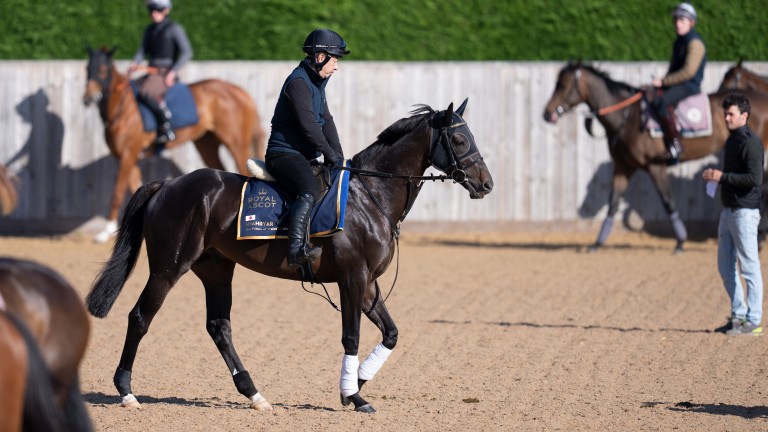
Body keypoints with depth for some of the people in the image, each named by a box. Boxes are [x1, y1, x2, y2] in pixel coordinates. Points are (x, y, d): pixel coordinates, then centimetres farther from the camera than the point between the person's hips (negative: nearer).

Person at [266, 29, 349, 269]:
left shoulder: (317, 83, 18)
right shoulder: (299, 82, -14)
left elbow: (326, 122, 16)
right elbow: (308, 125, -20)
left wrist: (338, 155, 4)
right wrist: (331, 155, -15)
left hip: (304, 156, 11)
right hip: (284, 153, -11)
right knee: (310, 192, -33)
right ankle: (297, 249, -46)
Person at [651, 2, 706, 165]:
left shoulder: (695, 43, -12)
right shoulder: (678, 43, 17)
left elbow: (688, 71, -20)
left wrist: (664, 82, -18)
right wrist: (663, 82, 5)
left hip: (690, 86, -10)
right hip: (676, 84, 10)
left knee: (661, 102, -34)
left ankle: (674, 144, -32)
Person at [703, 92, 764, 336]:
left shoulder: (750, 143, -13)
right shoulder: (731, 141, 16)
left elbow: (755, 178, -22)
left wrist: (723, 177, -19)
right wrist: (715, 176, 8)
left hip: (745, 212, -10)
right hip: (728, 211, 10)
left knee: (749, 268, -5)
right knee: (725, 267, 13)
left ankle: (753, 321, -3)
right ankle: (738, 316, 21)